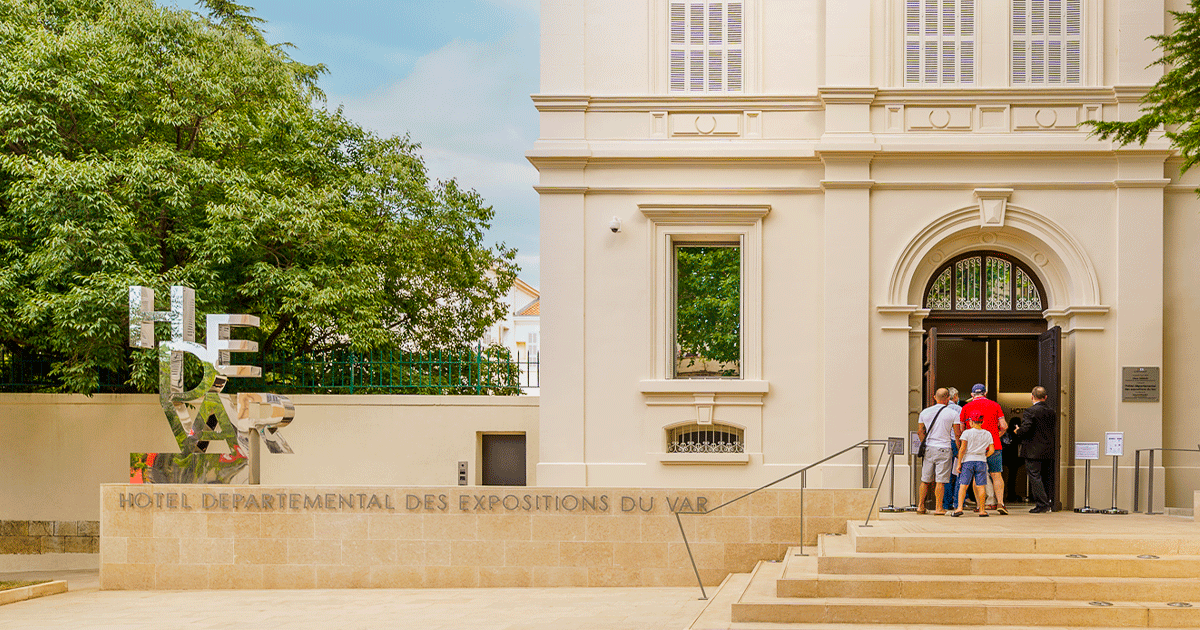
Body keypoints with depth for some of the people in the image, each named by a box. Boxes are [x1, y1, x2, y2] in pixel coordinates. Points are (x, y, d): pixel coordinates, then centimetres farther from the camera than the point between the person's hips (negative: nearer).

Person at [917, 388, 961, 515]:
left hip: (928, 449, 3)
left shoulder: (925, 412, 6)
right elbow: (957, 434, -3)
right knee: (940, 481, -2)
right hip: (943, 449, -3)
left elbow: (920, 431, 10)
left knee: (925, 479, 12)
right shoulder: (952, 414, -4)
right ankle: (939, 508, -1)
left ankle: (921, 506, 14)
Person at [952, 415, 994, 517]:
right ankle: (982, 510, 4)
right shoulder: (987, 434, 8)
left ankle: (959, 508, -13)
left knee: (963, 485, -3)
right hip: (981, 461, 2)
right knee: (980, 486, 4)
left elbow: (962, 449, -7)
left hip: (968, 460, -2)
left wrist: (959, 463, -5)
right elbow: (991, 450, 5)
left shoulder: (967, 433, -2)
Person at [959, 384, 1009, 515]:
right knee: (996, 475, 4)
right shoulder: (995, 405, 3)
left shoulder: (966, 407, 4)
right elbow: (1004, 426, -2)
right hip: (993, 445, 0)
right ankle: (1000, 503, -7)